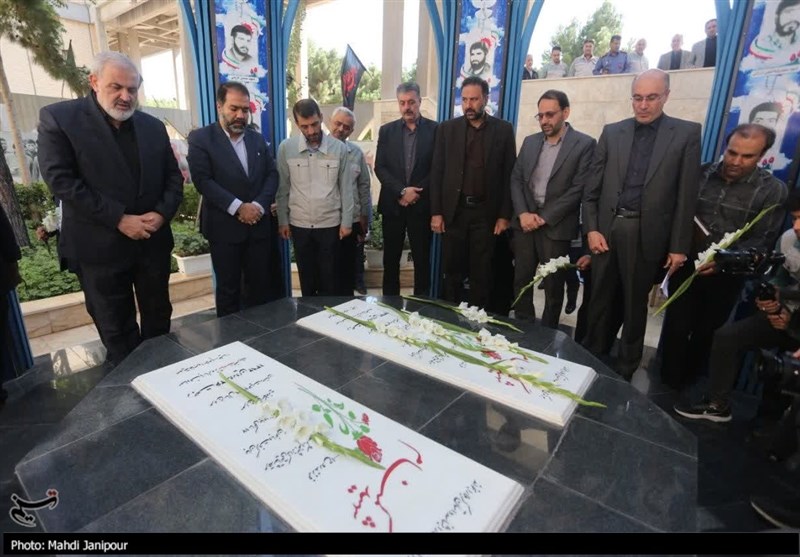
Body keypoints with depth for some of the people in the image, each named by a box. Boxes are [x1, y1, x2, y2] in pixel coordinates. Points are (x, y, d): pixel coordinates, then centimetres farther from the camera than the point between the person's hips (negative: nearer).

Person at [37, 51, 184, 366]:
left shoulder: (153, 126, 9)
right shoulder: (58, 118, -5)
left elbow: (173, 176, 7)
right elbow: (61, 179, -12)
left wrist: (162, 213, -10)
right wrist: (119, 219, -18)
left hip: (153, 242, 4)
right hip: (100, 247, -4)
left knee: (159, 318, 16)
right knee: (116, 329, 9)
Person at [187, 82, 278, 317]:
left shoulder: (257, 139, 12)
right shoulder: (200, 138, -2)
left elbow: (272, 174, 6)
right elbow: (203, 180, -11)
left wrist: (259, 205, -10)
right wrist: (238, 207, -18)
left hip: (259, 225, 4)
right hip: (224, 227, -4)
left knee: (259, 286, 10)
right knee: (228, 289, 7)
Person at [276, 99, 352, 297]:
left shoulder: (339, 148, -5)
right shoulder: (286, 147, -3)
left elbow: (346, 188, -1)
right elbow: (283, 188, 2)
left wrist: (346, 221, -2)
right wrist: (282, 221, 2)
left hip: (330, 224, -1)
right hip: (299, 224, 1)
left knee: (329, 279, 9)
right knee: (306, 277, 14)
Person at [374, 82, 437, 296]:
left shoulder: (435, 130, 2)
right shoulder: (386, 130, 7)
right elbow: (380, 167, 0)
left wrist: (416, 193, -11)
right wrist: (402, 191, -13)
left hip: (422, 205, -1)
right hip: (392, 204, 2)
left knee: (422, 260, 6)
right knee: (390, 260, 8)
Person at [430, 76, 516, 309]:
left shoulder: (503, 129, 4)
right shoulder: (447, 128, 6)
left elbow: (509, 175, 3)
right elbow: (437, 173, 3)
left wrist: (505, 215, -3)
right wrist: (436, 212, -3)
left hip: (486, 212, 0)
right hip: (453, 211, 1)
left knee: (481, 274, 6)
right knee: (452, 272, 8)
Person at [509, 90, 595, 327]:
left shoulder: (584, 144, -3)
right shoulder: (530, 141, 12)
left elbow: (578, 189, -10)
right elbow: (516, 180, 8)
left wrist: (544, 218, -13)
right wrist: (522, 213, -7)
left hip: (556, 226, -4)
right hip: (525, 222, 4)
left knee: (553, 286, 6)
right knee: (521, 281, 8)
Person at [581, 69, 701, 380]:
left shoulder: (687, 133, 1)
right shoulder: (612, 132, 8)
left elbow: (686, 195, -2)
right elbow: (592, 187, 5)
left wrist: (679, 246, -5)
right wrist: (591, 228, -4)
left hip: (646, 233, -2)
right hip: (605, 229, 2)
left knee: (635, 304, 11)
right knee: (599, 299, 12)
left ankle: (626, 369, 27)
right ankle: (590, 358, 29)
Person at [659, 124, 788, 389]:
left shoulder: (773, 190, -6)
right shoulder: (701, 174, 0)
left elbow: (762, 241, -9)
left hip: (725, 275, -1)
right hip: (686, 266, 1)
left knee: (706, 333, 14)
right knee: (675, 327, 3)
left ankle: (687, 382, 36)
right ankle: (667, 383, 22)